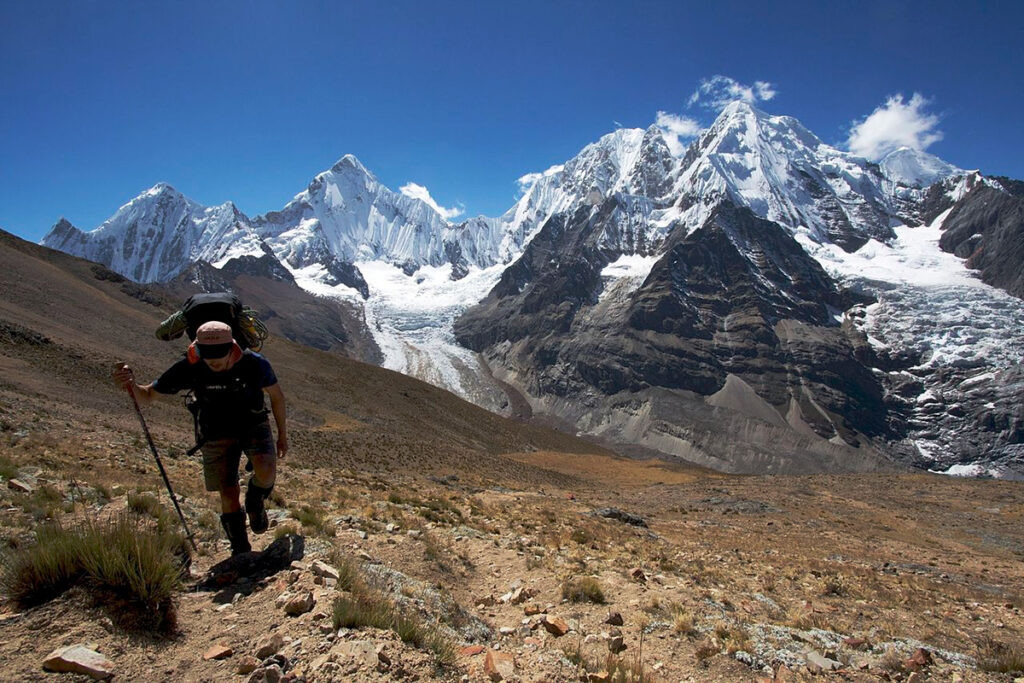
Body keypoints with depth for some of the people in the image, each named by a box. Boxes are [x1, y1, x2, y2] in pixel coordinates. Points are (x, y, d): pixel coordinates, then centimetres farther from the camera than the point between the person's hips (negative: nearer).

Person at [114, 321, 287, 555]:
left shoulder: (254, 363, -26)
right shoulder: (189, 369, -23)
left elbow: (276, 395, -7)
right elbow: (148, 395, -10)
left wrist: (282, 435, 1)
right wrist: (131, 385, -35)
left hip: (253, 425, -1)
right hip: (217, 434, 1)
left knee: (266, 472, -26)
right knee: (229, 495, -2)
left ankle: (255, 503, 10)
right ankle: (241, 551, 20)